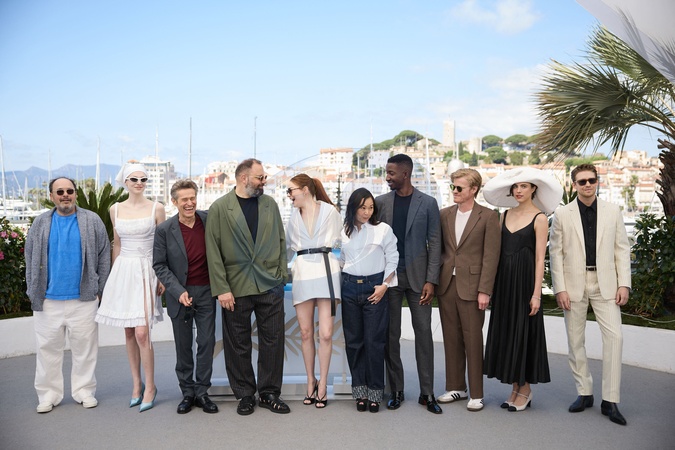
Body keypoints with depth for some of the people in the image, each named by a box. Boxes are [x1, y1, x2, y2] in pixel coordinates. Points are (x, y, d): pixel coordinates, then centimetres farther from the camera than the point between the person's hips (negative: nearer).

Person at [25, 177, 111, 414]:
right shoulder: (40, 223, 7)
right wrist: (33, 292, 4)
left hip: (84, 299, -1)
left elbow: (104, 257, 3)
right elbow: (31, 259, 9)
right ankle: (48, 394, 19)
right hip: (48, 300, 2)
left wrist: (99, 289, 0)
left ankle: (84, 391, 18)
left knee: (84, 347, 5)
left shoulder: (92, 221, 2)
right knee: (48, 348, 7)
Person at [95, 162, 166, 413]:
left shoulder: (156, 209, -1)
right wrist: (114, 275, 14)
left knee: (142, 333, -11)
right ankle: (137, 384, 22)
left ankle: (150, 386, 4)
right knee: (129, 333, 9)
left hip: (146, 271, -3)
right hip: (123, 271, 4)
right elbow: (117, 244, 16)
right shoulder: (116, 210, 8)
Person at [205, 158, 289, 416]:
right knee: (238, 345, 7)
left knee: (273, 342, 6)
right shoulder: (219, 208, -2)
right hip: (236, 288, -2)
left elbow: (281, 241, 12)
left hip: (270, 286, 3)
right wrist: (221, 288, -10)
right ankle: (245, 395, 23)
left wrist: (281, 275, 4)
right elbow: (213, 251, -5)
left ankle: (269, 394, 21)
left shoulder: (270, 204, 9)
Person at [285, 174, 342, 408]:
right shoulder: (294, 216, 15)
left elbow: (341, 239, 4)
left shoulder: (330, 211, 2)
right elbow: (288, 246, 22)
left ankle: (322, 384, 9)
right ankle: (310, 381, 20)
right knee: (306, 332, 6)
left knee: (325, 333, -5)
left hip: (326, 272, -3)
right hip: (302, 273, 4)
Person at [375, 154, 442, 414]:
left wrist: (431, 280, -7)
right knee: (390, 335, 5)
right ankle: (396, 391, 17)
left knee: (423, 332, 1)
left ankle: (427, 393, 12)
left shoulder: (427, 203, 1)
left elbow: (434, 243, -1)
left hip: (417, 277, -1)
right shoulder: (381, 202, 5)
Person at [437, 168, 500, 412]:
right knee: (451, 339, 12)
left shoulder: (488, 216, -4)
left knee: (473, 340, 2)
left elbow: (491, 256, -7)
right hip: (446, 285, 5)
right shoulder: (445, 214, 9)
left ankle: (476, 393, 14)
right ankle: (456, 387, 25)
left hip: (471, 286, -4)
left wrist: (484, 290, -12)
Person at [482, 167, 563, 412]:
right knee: (505, 331, 8)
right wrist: (491, 285, 7)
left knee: (523, 332, 1)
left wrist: (536, 293, -14)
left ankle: (525, 389, 15)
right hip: (504, 280, 6)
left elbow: (540, 258, -9)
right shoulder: (506, 215, 11)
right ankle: (515, 388, 20)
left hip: (524, 280, -6)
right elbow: (498, 250, 11)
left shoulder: (539, 218, -5)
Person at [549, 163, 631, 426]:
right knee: (575, 340, 7)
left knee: (614, 336, -8)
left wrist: (624, 284, -3)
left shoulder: (612, 212, 6)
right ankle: (584, 393, 22)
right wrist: (559, 289, -6)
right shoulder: (562, 215, 1)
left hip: (605, 283, 0)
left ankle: (610, 401, 1)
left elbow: (622, 249, 6)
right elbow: (556, 253, 0)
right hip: (574, 283, 0)